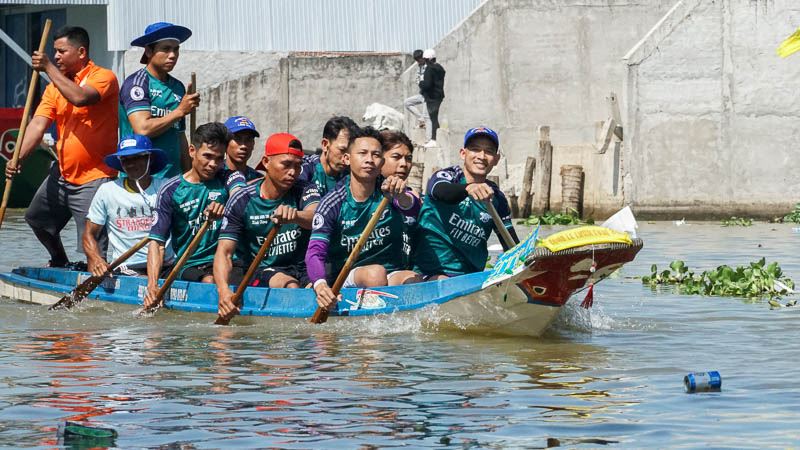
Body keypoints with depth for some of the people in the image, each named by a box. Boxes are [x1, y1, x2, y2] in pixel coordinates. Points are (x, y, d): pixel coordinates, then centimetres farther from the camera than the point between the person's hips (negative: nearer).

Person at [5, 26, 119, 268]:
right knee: (36, 217, 23)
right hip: (62, 173, 8)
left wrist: (49, 68, -22)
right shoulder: (55, 84, 9)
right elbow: (38, 123, -1)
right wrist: (18, 158, -17)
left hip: (94, 178, -8)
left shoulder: (103, 77, -10)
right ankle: (59, 263, 43)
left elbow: (80, 97, -31)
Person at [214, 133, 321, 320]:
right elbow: (224, 251, -10)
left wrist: (295, 215, -50)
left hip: (305, 269, 1)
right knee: (290, 286, -34)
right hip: (264, 270, -1)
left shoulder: (305, 191, 1)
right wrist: (223, 289, -31)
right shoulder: (242, 201, -3)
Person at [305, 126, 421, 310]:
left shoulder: (389, 190, 1)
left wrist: (401, 196, -48)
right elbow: (315, 252, -16)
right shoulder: (332, 204, -6)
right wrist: (320, 284, -39)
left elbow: (412, 209, -22)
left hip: (392, 274, 1)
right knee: (375, 272, -33)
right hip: (345, 278, -1)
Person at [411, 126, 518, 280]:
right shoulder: (446, 176, -1)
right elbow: (441, 191, -27)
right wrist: (468, 188, -48)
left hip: (471, 278, 6)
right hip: (433, 273, -6)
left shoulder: (497, 199, 12)